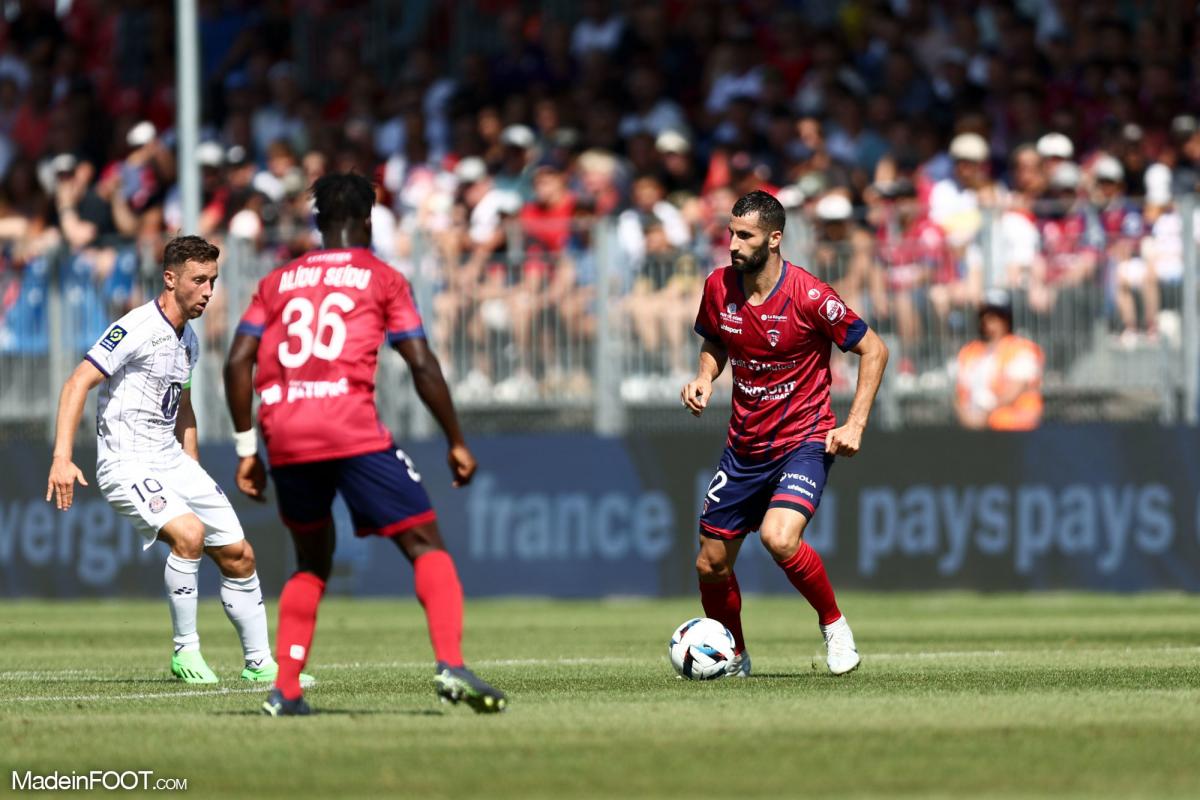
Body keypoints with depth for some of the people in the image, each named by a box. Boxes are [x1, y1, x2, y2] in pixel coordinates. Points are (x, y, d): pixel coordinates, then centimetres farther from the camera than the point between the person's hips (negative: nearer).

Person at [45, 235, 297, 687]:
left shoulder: (189, 341, 11)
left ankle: (259, 663, 19)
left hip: (172, 462, 9)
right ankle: (185, 653, -16)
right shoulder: (137, 329, -16)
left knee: (238, 555, 6)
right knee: (189, 532, -30)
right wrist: (62, 458, -29)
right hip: (126, 464, -9)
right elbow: (78, 383, -21)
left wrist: (195, 473, 23)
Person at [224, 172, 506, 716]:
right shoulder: (382, 279, 10)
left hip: (286, 441, 4)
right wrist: (456, 442, 8)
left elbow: (237, 363, 11)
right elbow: (422, 366, 2)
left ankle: (284, 691, 12)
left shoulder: (278, 282, 20)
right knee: (425, 547, 0)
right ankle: (451, 665, -22)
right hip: (353, 431, -4)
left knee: (313, 562, 23)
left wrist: (246, 448, 16)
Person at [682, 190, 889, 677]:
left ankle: (834, 624, -5)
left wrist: (855, 424, -14)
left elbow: (874, 350, -8)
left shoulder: (810, 297, -18)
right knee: (711, 565, 7)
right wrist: (704, 377, -4)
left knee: (779, 538, -30)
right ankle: (733, 657, 33)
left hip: (804, 441, -6)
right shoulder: (718, 288, -3)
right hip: (744, 447, 6)